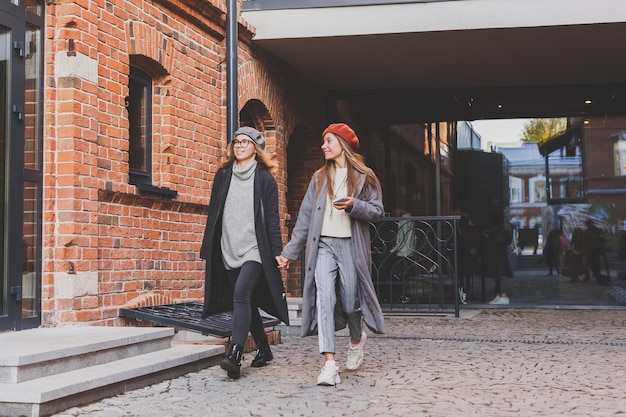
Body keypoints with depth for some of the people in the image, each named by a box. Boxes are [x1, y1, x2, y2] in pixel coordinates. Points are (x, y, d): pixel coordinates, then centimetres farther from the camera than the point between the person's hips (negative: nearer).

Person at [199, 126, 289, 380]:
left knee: (241, 294, -22)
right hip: (229, 250, 5)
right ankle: (264, 350, 25)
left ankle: (234, 354, -30)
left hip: (255, 250, -5)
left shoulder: (265, 179, 1)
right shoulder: (223, 176, 13)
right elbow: (213, 214, 14)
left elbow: (272, 218, -2)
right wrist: (207, 248, 12)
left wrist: (277, 251, -8)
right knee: (247, 301, 11)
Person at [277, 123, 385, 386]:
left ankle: (357, 339, 39)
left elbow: (378, 212, 2)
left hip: (350, 246, -2)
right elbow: (305, 216, 12)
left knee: (350, 302, 3)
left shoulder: (364, 176, 6)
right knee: (324, 297, -16)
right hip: (323, 245, 2)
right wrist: (290, 251, 8)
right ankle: (329, 364, -22)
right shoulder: (320, 177, 15)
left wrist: (354, 205, -17)